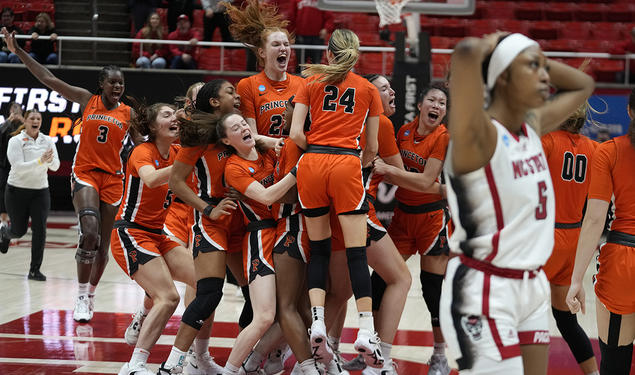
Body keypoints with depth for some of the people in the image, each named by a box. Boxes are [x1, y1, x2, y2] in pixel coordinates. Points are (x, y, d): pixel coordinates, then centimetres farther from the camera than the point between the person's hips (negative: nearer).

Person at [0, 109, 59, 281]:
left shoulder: (47, 141, 0)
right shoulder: (16, 141, -12)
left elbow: (55, 166, -3)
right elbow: (19, 166, -22)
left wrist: (50, 160, -27)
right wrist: (40, 161, -34)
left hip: (40, 191, 3)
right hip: (17, 191, -3)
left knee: (40, 229, -10)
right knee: (19, 230, 7)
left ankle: (35, 270, -2)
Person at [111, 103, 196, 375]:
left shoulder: (176, 153, 8)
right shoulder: (143, 152, -14)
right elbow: (151, 179, -36)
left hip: (158, 235, 8)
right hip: (131, 233, -8)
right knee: (168, 297, -21)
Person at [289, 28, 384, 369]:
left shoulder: (311, 82, 12)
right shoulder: (369, 89, 13)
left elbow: (296, 134, 2)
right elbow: (372, 147, 14)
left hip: (311, 163, 1)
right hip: (346, 165, -1)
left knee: (319, 249, 13)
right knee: (357, 253, -3)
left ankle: (317, 322, -1)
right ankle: (366, 332, -11)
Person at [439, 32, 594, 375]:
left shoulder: (533, 127, 8)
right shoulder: (479, 135, -16)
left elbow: (582, 86, 26)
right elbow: (466, 53, -35)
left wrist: (539, 61, 10)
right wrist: (489, 47, -13)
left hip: (532, 287, 8)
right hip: (485, 293, -8)